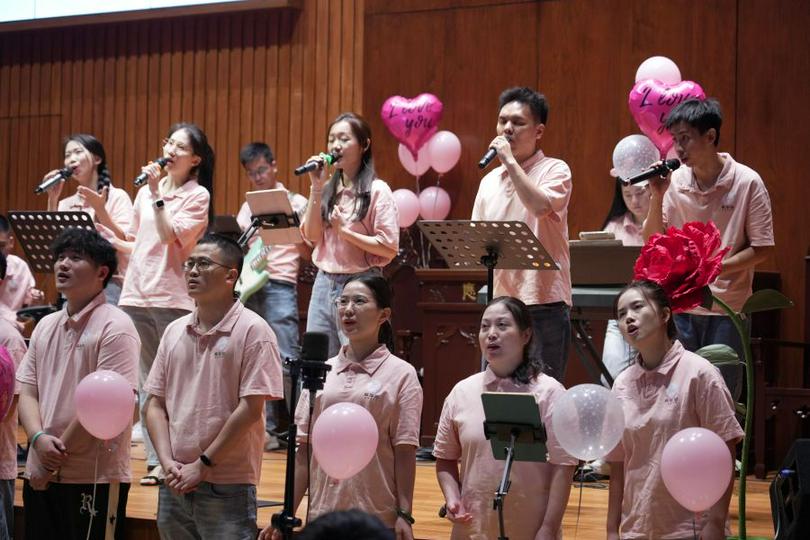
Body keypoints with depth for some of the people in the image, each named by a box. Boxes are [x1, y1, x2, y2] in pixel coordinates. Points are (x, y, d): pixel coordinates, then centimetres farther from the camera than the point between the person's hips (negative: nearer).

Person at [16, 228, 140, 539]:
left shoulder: (114, 327, -9)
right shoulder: (46, 326, 14)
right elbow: (27, 391, 12)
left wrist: (53, 461, -11)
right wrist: (39, 439, -9)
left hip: (95, 479, -7)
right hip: (41, 476, 7)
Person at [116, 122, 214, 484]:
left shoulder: (197, 195, -2)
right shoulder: (146, 192, 15)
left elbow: (170, 236, -15)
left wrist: (156, 193, -15)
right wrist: (108, 240, 7)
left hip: (172, 297, -6)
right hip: (136, 293, 6)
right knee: (146, 383, 7)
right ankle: (155, 460, 10)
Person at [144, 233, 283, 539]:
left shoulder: (252, 330, -7)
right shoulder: (175, 332, 11)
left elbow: (250, 409, -12)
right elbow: (155, 405, 11)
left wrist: (203, 464, -10)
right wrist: (168, 463, -3)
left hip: (227, 488, -5)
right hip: (175, 486, 6)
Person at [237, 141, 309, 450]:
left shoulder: (295, 203, 6)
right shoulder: (247, 208, 19)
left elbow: (307, 251, 3)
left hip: (279, 286, -5)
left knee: (286, 360, -10)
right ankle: (267, 429, 9)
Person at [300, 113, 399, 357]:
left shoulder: (377, 190, -5)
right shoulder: (328, 189, 12)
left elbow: (389, 248, -11)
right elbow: (311, 235, 2)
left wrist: (344, 231, -13)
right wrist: (316, 188, -1)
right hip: (324, 284, 6)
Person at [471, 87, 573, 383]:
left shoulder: (554, 170, -2)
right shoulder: (489, 181, 16)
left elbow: (540, 206, -23)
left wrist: (510, 161, -16)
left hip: (543, 302, -6)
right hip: (500, 302, 6)